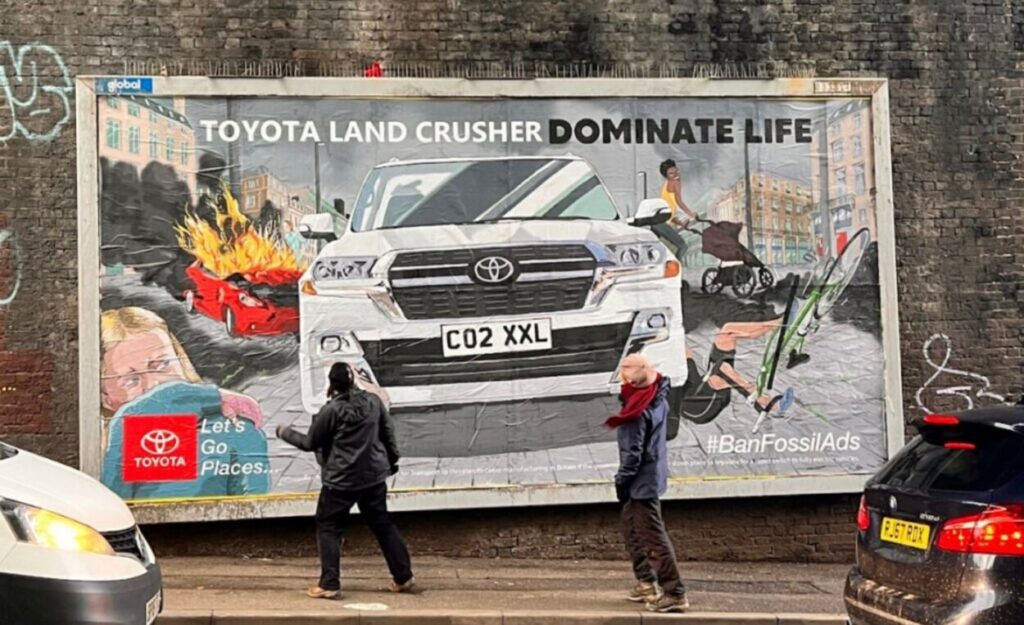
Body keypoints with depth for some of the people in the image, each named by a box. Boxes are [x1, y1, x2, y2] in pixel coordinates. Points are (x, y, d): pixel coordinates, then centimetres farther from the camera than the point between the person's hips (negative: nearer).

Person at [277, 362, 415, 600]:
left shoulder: (332, 409, -14)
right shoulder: (373, 401, 1)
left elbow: (310, 443, -5)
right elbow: (388, 433, 10)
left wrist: (285, 433, 12)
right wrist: (392, 459, 26)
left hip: (341, 480, -5)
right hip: (374, 476, 5)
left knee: (328, 528, 8)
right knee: (382, 525, 16)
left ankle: (329, 584, 5)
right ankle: (403, 577, 19)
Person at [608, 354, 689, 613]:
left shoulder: (637, 412, -22)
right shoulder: (658, 399, 3)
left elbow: (632, 451, -21)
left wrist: (621, 480, -11)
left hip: (641, 480, -10)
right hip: (653, 474, 10)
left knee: (653, 536, -4)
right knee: (632, 529, 20)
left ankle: (674, 593, 1)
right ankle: (647, 582, 27)